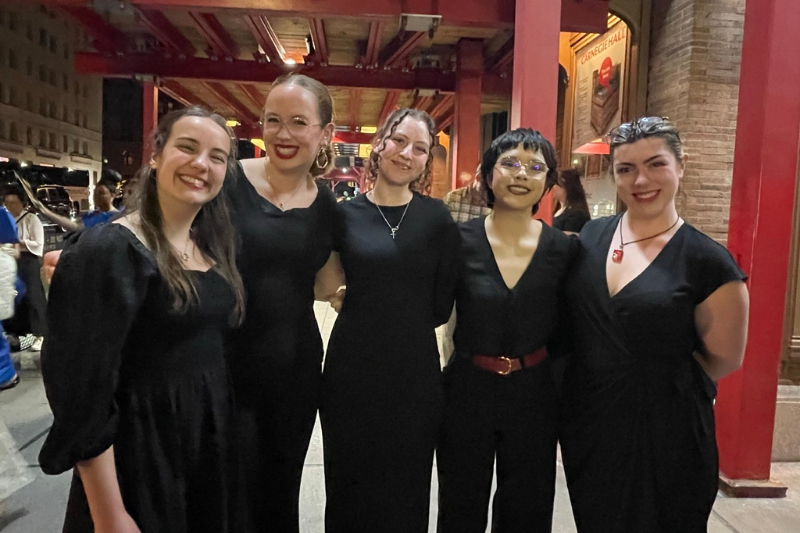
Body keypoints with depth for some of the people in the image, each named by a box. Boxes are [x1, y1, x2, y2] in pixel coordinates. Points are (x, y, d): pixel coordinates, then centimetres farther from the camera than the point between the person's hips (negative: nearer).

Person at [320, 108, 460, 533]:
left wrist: (393, 320, 5)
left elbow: (441, 306, -1)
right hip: (351, 370, 0)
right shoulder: (345, 214, -2)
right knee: (348, 486, 16)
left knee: (405, 490, 15)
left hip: (415, 373, 0)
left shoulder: (437, 217, -2)